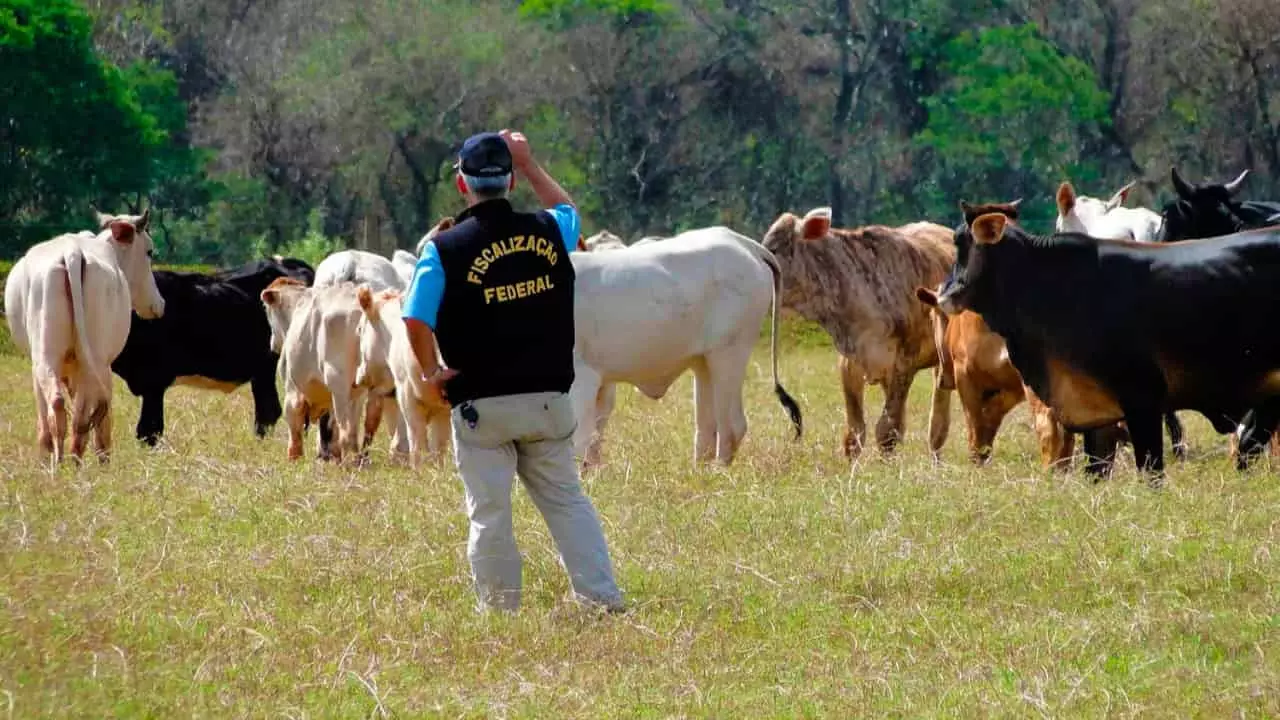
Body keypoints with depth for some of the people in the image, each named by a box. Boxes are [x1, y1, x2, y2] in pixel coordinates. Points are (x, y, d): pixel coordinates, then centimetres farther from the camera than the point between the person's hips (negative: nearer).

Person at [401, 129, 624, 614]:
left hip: (481, 404, -3)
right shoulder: (547, 233, 1)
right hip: (548, 397, 3)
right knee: (567, 500, 13)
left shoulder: (446, 249, -10)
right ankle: (605, 600, 9)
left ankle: (500, 614, 9)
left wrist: (432, 372, -3)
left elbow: (416, 320, -18)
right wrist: (530, 166, 31)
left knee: (489, 514, 4)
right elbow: (569, 210, 27)